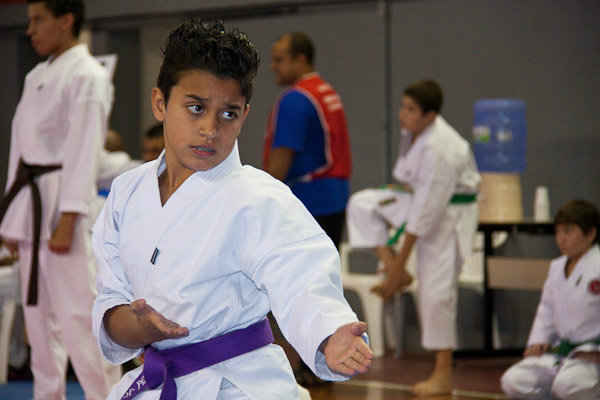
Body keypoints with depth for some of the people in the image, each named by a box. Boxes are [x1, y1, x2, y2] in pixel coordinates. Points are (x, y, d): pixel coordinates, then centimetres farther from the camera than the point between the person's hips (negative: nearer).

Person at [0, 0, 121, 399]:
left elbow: (84, 152, -17)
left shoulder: (88, 77, -11)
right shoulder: (37, 77, 16)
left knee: (77, 313, -11)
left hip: (62, 203, -9)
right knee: (38, 313, 12)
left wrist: (66, 222, -21)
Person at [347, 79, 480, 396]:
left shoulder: (439, 150, -32)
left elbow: (426, 213, -28)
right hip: (418, 196, 9)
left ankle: (442, 375, 1)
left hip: (449, 214, -9)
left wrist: (401, 260, -22)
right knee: (361, 204, -4)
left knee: (436, 292, -9)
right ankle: (396, 275, -1)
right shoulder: (413, 130, -7)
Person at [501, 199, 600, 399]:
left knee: (569, 383, -35)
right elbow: (546, 310, 21)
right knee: (513, 382, -7)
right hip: (562, 350, 7)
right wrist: (538, 341, 7)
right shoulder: (557, 267, 11)